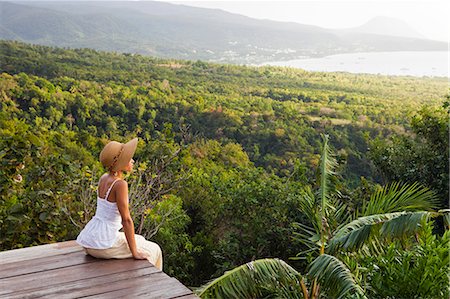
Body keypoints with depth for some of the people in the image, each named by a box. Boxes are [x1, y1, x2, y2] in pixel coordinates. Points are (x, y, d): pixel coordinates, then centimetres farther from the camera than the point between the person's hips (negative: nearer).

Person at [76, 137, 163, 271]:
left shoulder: (103, 178, 6)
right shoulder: (120, 184, -19)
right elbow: (126, 220, -20)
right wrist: (135, 253, -12)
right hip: (103, 244, -8)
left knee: (139, 240, 30)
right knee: (153, 250, 11)